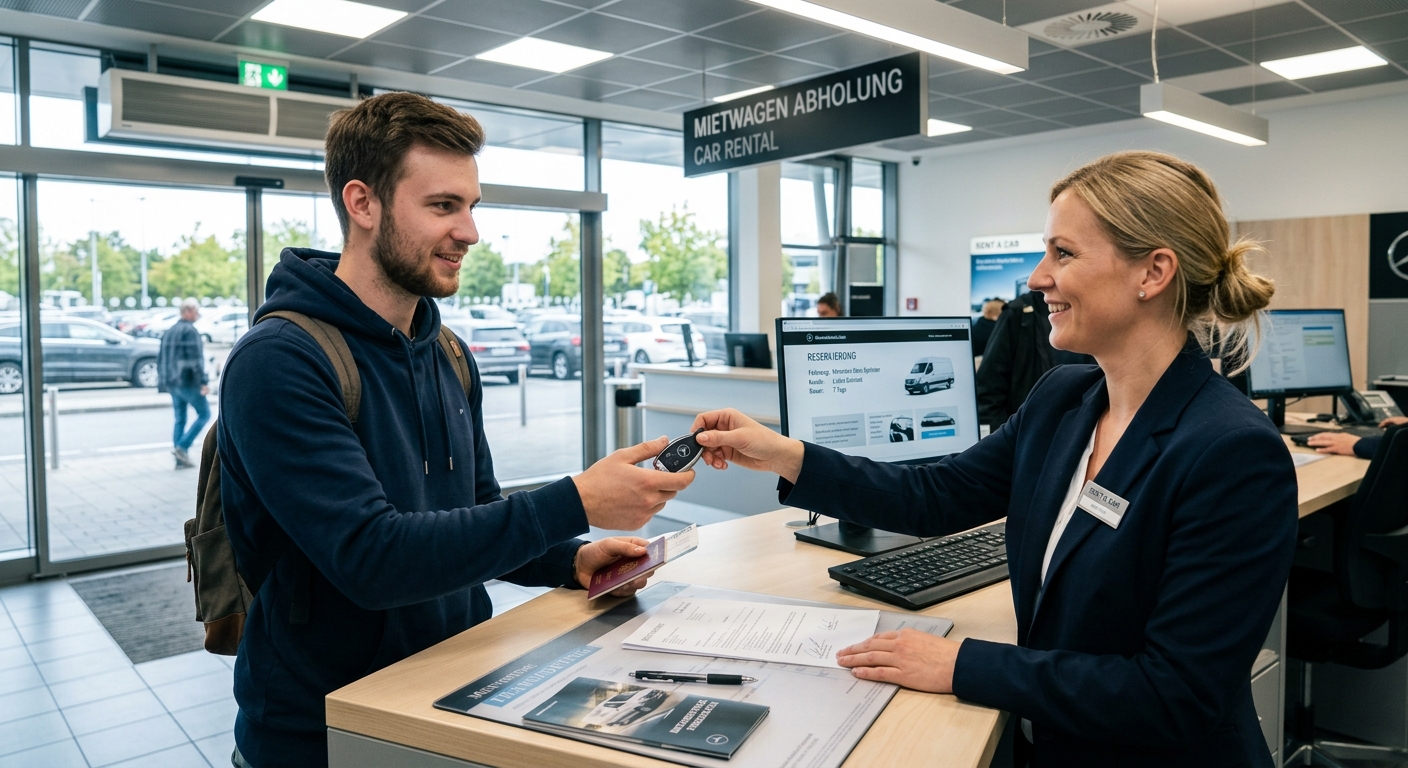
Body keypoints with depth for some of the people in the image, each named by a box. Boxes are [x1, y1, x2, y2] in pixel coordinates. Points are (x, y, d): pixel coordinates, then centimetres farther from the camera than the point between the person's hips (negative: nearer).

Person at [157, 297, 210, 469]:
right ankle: (182, 447, -7)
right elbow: (196, 359, -19)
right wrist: (204, 382, -19)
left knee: (180, 419, 11)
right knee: (204, 414, 2)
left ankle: (181, 459, 11)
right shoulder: (190, 331, -12)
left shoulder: (168, 332, 15)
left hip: (172, 383, 8)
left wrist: (164, 380, 25)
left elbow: (160, 358, 19)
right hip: (188, 382, -8)